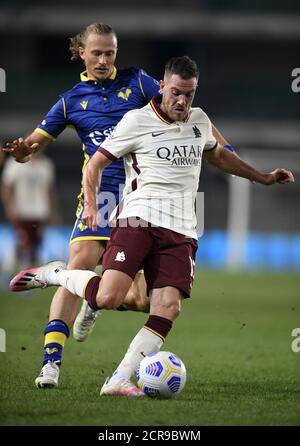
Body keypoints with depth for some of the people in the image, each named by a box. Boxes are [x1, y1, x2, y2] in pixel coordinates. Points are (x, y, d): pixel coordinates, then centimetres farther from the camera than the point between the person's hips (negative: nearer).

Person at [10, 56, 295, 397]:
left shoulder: (199, 121, 17)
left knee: (168, 307, -14)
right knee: (108, 298, -23)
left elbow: (218, 155, 38)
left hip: (180, 231, 5)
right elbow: (96, 163, 5)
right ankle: (54, 274, 5)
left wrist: (263, 178, 38)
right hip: (138, 218, -5)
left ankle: (118, 381, -12)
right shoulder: (137, 121, 0)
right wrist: (91, 206, -10)